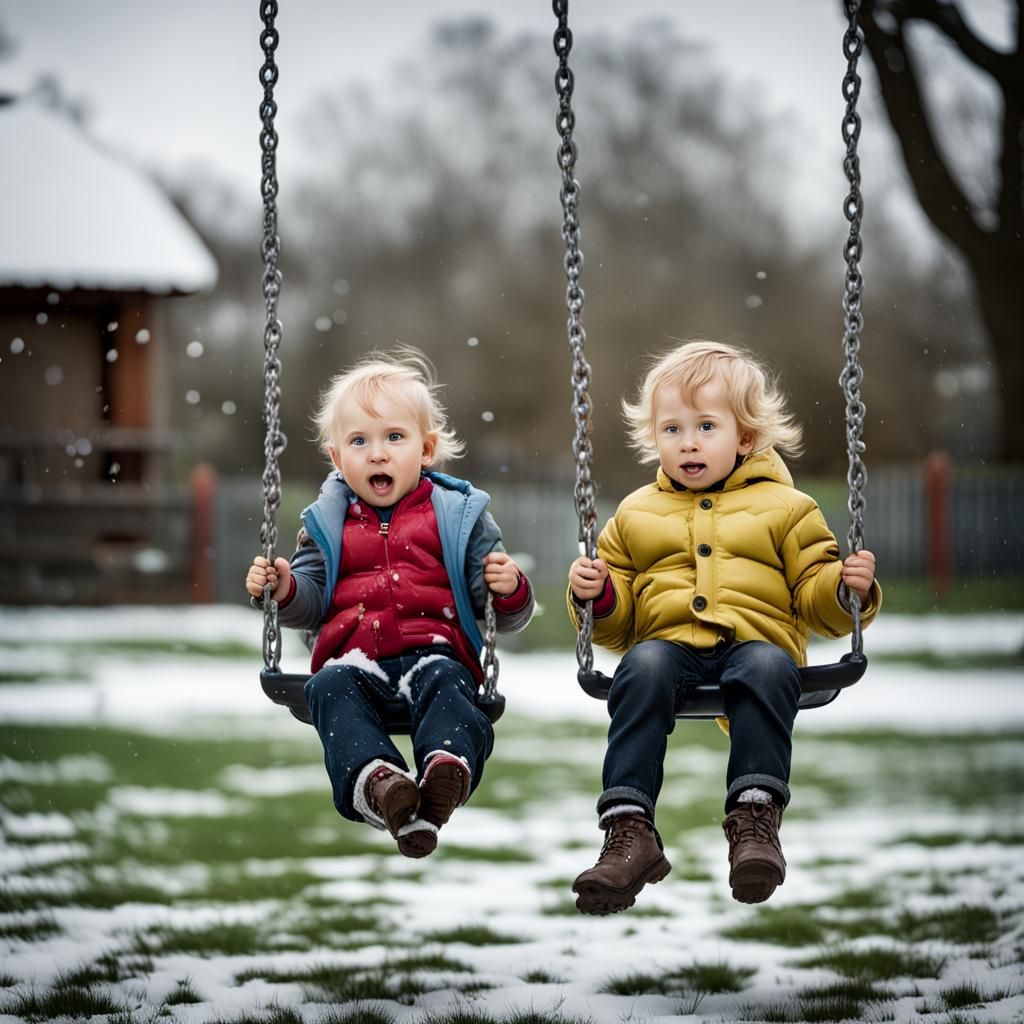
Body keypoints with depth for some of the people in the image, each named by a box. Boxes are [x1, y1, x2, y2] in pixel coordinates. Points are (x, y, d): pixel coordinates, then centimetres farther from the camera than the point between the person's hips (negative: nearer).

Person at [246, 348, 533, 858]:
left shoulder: (459, 515, 13)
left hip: (435, 649, -1)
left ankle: (448, 765, -63)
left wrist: (508, 589, -12)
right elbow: (312, 602, 17)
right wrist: (284, 589, -6)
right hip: (355, 656, 1)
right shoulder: (328, 524, 19)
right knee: (331, 689, -31)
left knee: (444, 684, -35)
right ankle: (375, 778, -56)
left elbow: (506, 617, 12)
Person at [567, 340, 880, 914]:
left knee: (769, 668, -36)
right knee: (643, 669, -34)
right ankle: (629, 832, -42)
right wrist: (595, 597, 3)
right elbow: (617, 626, 25)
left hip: (757, 639, -1)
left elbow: (816, 602, 16)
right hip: (668, 642, 1)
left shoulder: (784, 509, 18)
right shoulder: (636, 515, 24)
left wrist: (848, 588, -6)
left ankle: (756, 819, -41)